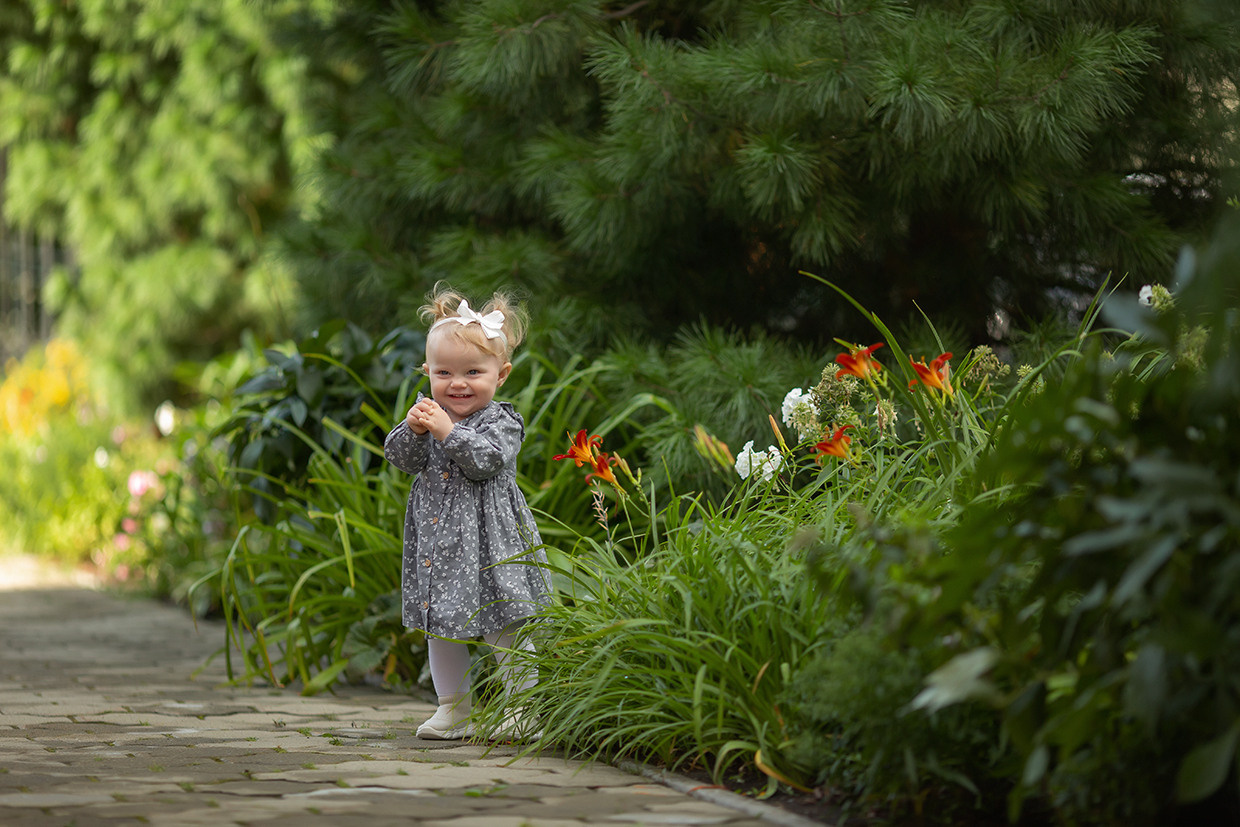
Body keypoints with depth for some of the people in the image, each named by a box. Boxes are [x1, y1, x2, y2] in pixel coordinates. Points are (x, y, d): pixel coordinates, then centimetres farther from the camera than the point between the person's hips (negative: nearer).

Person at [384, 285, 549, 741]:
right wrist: (413, 429, -19)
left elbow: (485, 461, -22)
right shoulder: (428, 413, 8)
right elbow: (399, 458, -1)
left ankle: (522, 710, 4)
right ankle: (454, 708, 22)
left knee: (505, 628, -4)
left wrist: (447, 431, -26)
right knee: (440, 626, 12)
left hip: (489, 538, -6)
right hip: (436, 539, 6)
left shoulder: (500, 421, -7)